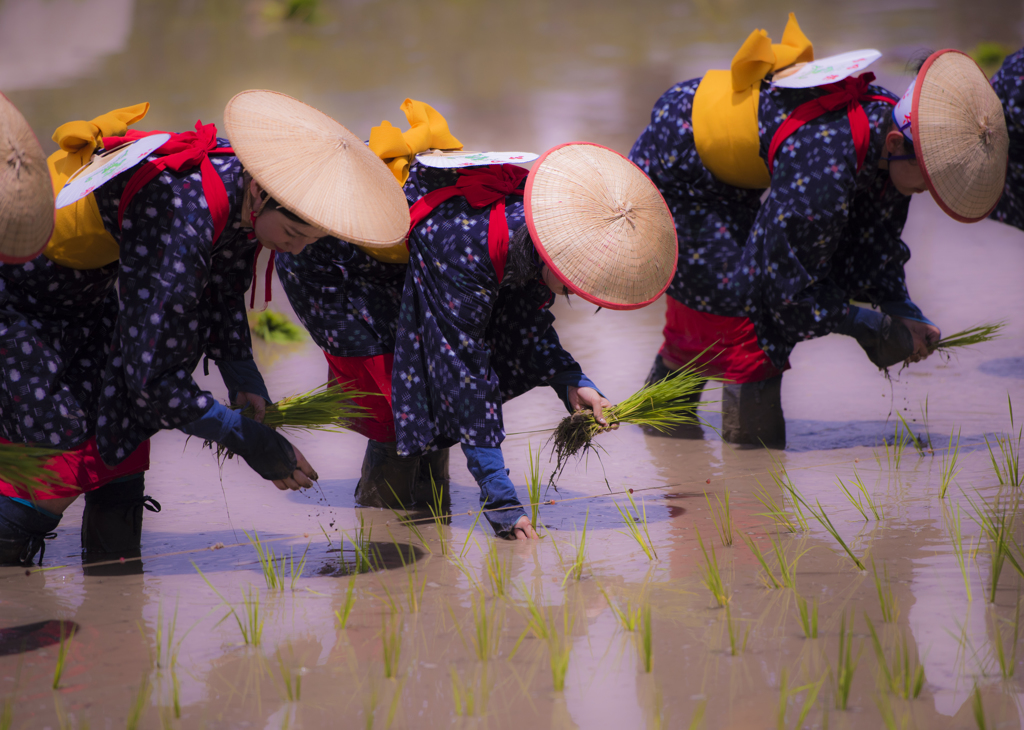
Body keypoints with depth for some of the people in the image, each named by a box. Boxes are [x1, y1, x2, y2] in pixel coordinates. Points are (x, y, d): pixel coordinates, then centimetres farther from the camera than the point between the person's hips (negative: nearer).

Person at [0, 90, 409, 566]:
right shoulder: (182, 220, -36)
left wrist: (246, 384, -4)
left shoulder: (240, 191, -11)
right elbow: (145, 375, -32)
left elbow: (224, 295, 9)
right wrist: (245, 439, -24)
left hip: (77, 300, 9)